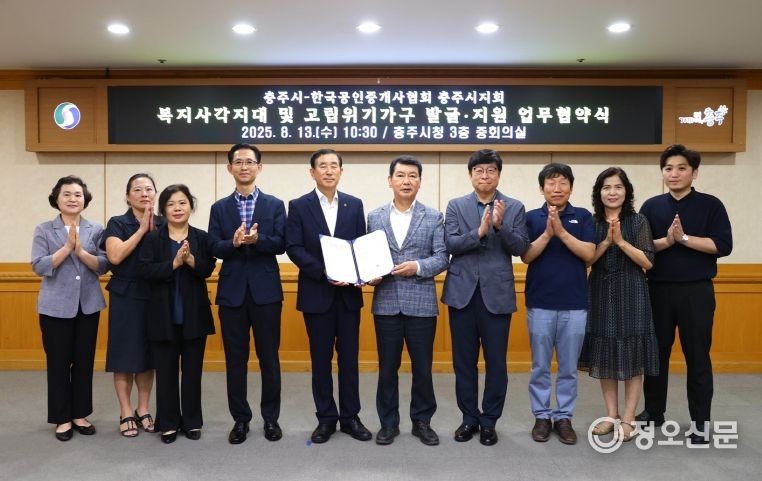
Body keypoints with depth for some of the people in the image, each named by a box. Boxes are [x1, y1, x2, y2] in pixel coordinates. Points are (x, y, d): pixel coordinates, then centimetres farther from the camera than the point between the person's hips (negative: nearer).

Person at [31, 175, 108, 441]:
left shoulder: (96, 230, 3)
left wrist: (81, 251, -21)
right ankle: (62, 418, 16)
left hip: (88, 306, 2)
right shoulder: (44, 230, 0)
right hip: (56, 307, -2)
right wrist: (67, 247, -19)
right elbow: (39, 266, -9)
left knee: (84, 362, 9)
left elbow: (103, 266, -4)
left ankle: (80, 414, 22)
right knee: (58, 363, 4)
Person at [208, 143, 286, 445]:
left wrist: (257, 240, -24)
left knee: (269, 357, 6)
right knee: (235, 359, 8)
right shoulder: (219, 208, 8)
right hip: (232, 290, 2)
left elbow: (281, 244, -6)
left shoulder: (275, 205, 4)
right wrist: (234, 243, -21)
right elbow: (214, 248, -1)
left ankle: (271, 418, 20)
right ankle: (240, 419, 21)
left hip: (265, 289, -1)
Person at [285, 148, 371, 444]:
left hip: (348, 293, 2)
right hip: (317, 293, -2)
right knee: (321, 359, 7)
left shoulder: (354, 205, 8)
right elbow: (293, 248, -7)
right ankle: (326, 418, 19)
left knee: (349, 357, 8)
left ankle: (350, 416, 20)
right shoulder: (299, 206, 1)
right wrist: (324, 272, -18)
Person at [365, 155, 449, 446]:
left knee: (423, 367, 7)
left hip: (421, 303, -1)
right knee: (387, 367, 9)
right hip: (386, 303, 1)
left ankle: (422, 421, 24)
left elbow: (442, 257, -1)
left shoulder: (433, 217, 4)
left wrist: (418, 266, -17)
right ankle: (388, 422, 23)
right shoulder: (375, 217, 8)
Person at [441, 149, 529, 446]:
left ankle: (489, 421, 21)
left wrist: (500, 226, -20)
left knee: (496, 362, 5)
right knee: (464, 360, 9)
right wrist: (479, 231, -21)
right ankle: (469, 418, 24)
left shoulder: (515, 208, 4)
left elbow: (521, 248, -4)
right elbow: (450, 244, -6)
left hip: (497, 294, -1)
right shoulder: (456, 206, 6)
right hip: (463, 292, 1)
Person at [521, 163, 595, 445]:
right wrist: (547, 233, -18)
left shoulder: (582, 216, 3)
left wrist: (561, 231, -18)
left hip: (574, 303, 1)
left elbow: (589, 254, -8)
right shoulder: (532, 217, 2)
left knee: (569, 367, 9)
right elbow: (526, 256, -6)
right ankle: (542, 416, 21)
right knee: (540, 366, 8)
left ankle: (564, 417, 22)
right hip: (540, 303, 0)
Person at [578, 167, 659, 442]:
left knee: (632, 357, 2)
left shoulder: (638, 221, -1)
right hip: (600, 294, 2)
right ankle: (611, 416, 20)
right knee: (605, 355, 8)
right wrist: (606, 242, -15)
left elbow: (648, 262, -6)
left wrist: (622, 242, -16)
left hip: (631, 293, -2)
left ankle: (628, 419, 12)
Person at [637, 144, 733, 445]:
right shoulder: (651, 207, 5)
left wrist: (685, 238, -16)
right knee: (656, 352, 11)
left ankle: (700, 421, 17)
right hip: (658, 290, 2)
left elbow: (723, 245, -9)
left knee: (697, 356, 5)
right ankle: (654, 411, 26)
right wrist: (667, 240, -17)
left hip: (696, 290, -2)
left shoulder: (710, 205, 0)